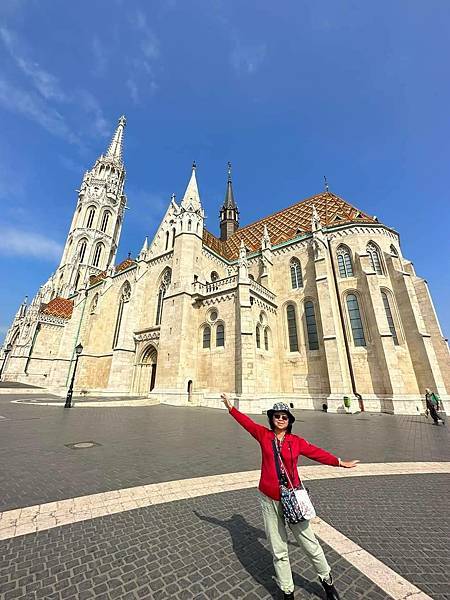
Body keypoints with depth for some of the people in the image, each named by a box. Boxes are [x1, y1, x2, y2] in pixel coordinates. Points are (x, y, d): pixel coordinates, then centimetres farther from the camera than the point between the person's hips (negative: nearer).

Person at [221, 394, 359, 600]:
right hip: (269, 500, 0)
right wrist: (230, 407, 1)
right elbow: (247, 422, -1)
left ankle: (327, 580, 39)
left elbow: (317, 453, 3)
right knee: (278, 551, 13)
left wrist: (340, 462, 6)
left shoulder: (297, 441, -4)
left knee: (310, 544, 11)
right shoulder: (263, 435, -5)